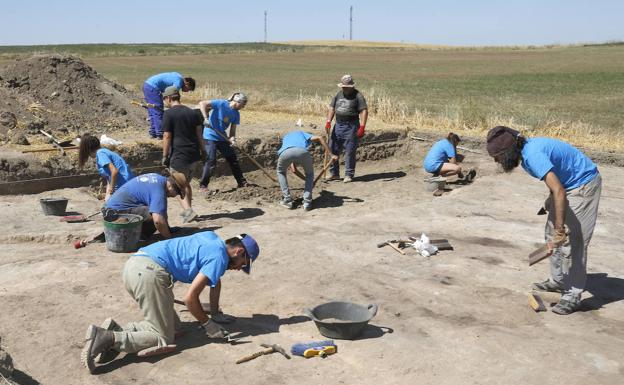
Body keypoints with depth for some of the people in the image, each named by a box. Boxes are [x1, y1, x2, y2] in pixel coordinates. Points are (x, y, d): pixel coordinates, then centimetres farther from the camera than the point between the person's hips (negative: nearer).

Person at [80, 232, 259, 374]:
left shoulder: (213, 240, 23)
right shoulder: (220, 257, -4)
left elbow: (215, 282, 36)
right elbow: (190, 297, -9)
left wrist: (215, 314, 42)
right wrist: (207, 325, 5)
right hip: (150, 272, -9)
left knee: (172, 323, 17)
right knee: (164, 338, -3)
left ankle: (115, 330, 3)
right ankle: (109, 338, -18)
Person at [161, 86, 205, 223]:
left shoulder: (169, 114, -8)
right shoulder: (193, 112, 11)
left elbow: (167, 137, -10)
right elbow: (199, 134, 12)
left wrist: (165, 157, -4)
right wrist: (202, 151, 18)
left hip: (179, 155, -7)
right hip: (194, 154, 7)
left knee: (179, 186, 1)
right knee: (186, 183, 21)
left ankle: (188, 211, -11)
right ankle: (187, 210, 28)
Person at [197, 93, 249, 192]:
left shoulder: (236, 114, 3)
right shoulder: (221, 104, -16)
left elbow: (233, 130, 2)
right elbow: (202, 103, -21)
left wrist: (232, 138, -20)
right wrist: (206, 118, -30)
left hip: (222, 138, 7)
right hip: (210, 137, -7)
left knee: (232, 159, 10)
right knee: (211, 160, -14)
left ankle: (242, 183, 22)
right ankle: (203, 186, -3)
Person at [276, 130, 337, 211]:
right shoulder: (301, 133, 43)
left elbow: (294, 170, 40)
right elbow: (319, 138, 19)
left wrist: (306, 180, 50)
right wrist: (331, 155, 20)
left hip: (285, 153, 1)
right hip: (302, 152, -1)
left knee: (281, 172, 34)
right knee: (310, 174, 28)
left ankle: (287, 200, 24)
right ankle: (307, 202, 16)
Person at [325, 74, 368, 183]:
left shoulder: (358, 96, -6)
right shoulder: (338, 94, 12)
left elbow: (364, 111, -12)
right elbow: (332, 108, 13)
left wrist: (362, 127, -20)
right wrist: (328, 121, 0)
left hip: (351, 126, -6)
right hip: (338, 125, 6)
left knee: (350, 152, -2)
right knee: (333, 149, 6)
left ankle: (349, 175, 8)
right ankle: (334, 173, 16)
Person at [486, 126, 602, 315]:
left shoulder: (533, 156, -32)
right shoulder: (525, 151, -1)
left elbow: (559, 192, -38)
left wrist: (560, 230, -37)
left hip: (583, 185, -10)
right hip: (567, 184, 10)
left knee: (572, 239, -11)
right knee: (551, 234, 14)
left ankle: (573, 296, -4)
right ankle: (558, 280, 27)